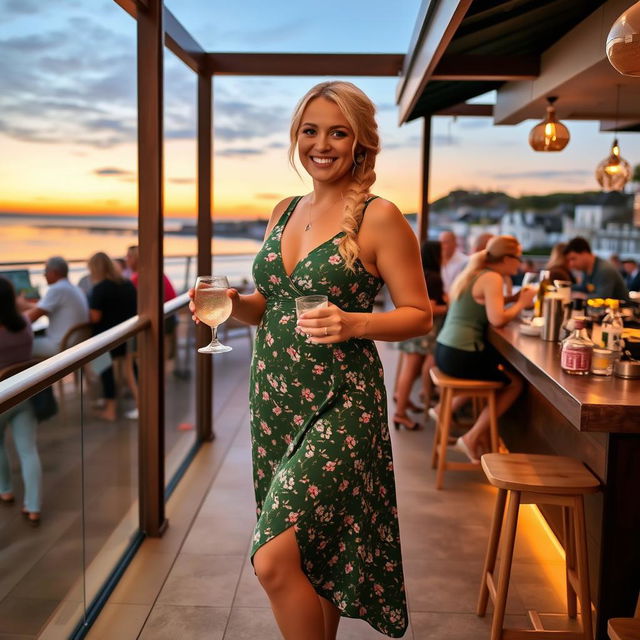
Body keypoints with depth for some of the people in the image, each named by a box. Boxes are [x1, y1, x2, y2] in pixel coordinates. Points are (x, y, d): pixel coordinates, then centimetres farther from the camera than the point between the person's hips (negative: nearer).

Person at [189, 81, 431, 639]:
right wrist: (232, 303, -3)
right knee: (309, 550, 17)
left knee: (274, 559, -10)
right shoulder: (284, 212, 11)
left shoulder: (379, 218, -8)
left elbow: (419, 315, -6)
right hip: (274, 394, 6)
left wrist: (354, 324, -23)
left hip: (338, 403, -6)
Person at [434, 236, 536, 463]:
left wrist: (513, 299, 13)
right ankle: (472, 438, 6)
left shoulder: (474, 273, 16)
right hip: (460, 357, -10)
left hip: (445, 351, 10)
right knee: (515, 383, 5)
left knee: (502, 374, 28)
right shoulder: (492, 278, -11)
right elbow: (497, 319, -20)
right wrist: (521, 303, -5)